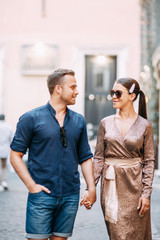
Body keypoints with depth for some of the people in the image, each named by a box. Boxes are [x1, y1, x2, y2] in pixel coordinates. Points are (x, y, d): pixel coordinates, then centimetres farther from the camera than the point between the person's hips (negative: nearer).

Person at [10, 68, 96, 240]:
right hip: (42, 195, -4)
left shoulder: (79, 121, 11)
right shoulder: (31, 118, -2)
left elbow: (85, 157, 15)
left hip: (70, 196, 4)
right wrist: (31, 185, -11)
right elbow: (15, 155, -2)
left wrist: (91, 188, 5)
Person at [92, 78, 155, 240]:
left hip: (134, 185, -1)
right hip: (111, 186, 2)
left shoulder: (144, 125, -1)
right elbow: (98, 158, 6)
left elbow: (149, 161, -1)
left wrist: (146, 193, -7)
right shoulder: (106, 123, 4)